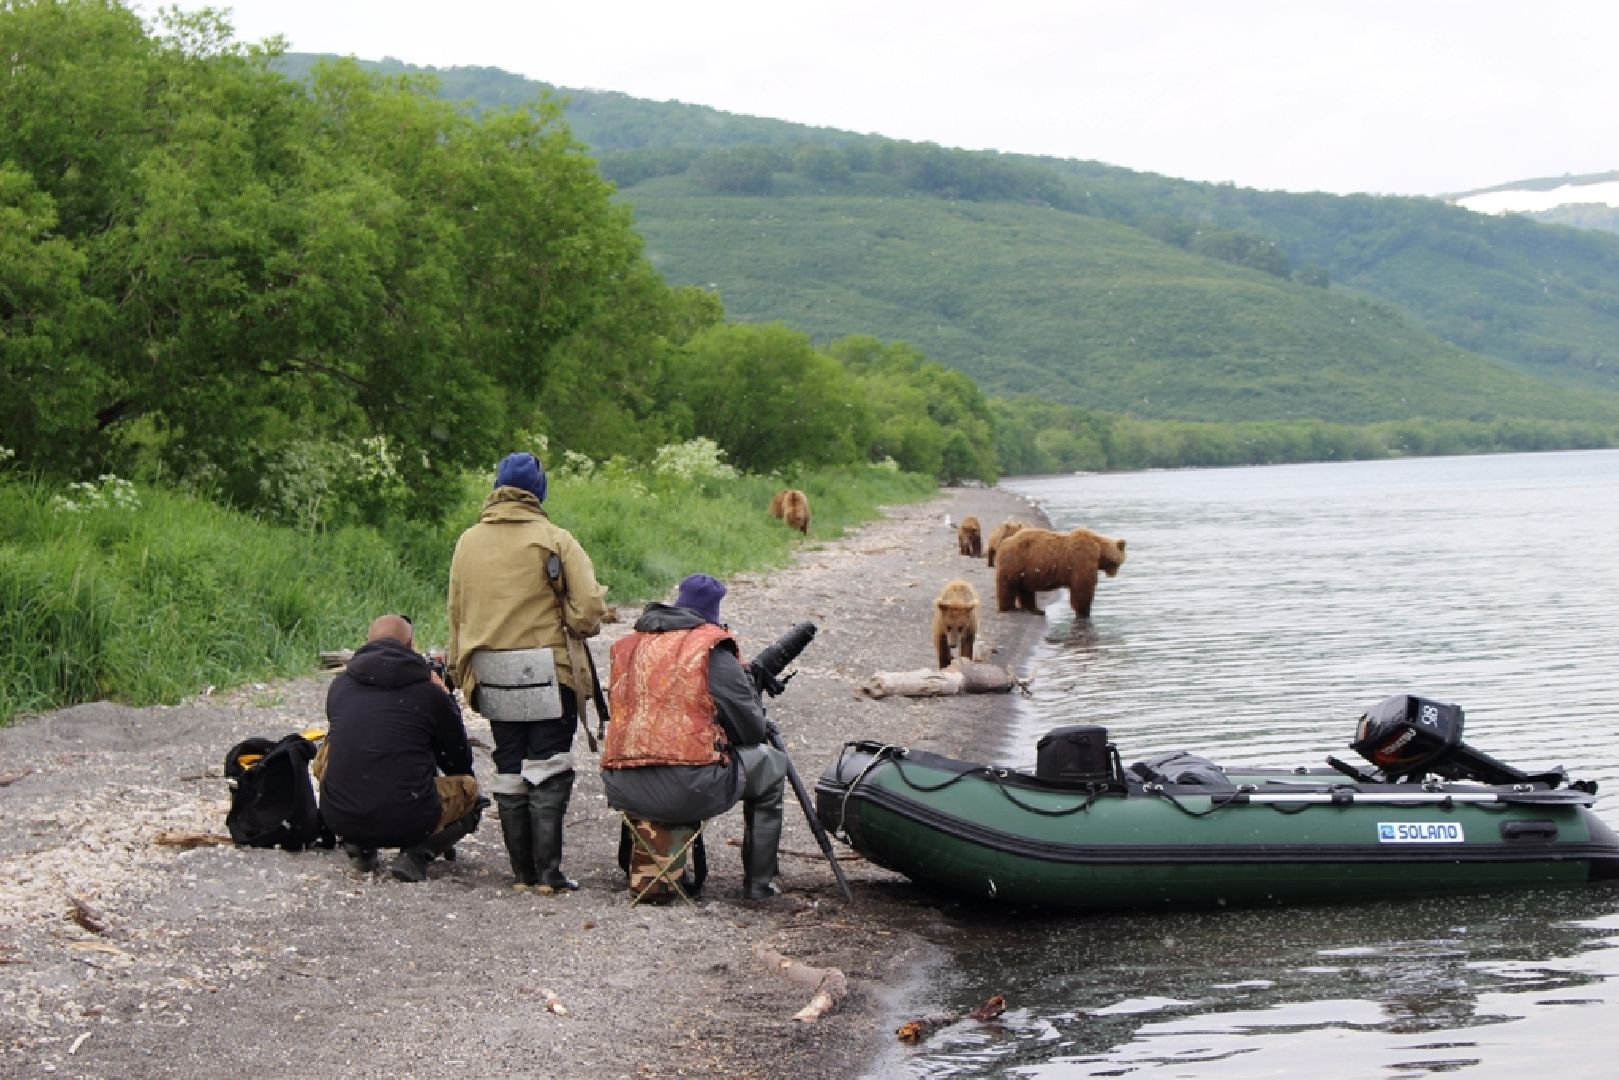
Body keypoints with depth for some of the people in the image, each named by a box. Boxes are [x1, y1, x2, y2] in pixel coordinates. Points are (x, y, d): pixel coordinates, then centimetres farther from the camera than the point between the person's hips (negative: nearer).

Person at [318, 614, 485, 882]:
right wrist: (446, 698, 25)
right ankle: (418, 854, -1)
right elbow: (461, 763, 12)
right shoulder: (429, 692, -1)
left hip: (339, 819, 4)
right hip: (408, 822, -3)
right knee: (469, 789, 26)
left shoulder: (340, 684, 8)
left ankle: (358, 845, 17)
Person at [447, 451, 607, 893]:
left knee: (509, 769, 12)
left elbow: (456, 612, 12)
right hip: (548, 670, -4)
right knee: (549, 770, 1)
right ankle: (547, 870, -5)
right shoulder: (554, 539, -9)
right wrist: (573, 628, 7)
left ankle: (521, 870, 13)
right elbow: (589, 608, -14)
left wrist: (461, 664, 23)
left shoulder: (468, 542, 6)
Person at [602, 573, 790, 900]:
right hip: (687, 791, -6)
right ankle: (758, 882, 20)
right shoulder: (711, 649, -4)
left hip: (622, 790, 6)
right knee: (770, 765, 19)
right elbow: (751, 729, -2)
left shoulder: (627, 647, 14)